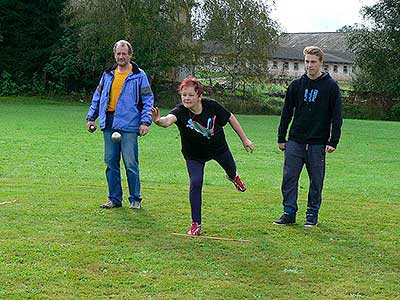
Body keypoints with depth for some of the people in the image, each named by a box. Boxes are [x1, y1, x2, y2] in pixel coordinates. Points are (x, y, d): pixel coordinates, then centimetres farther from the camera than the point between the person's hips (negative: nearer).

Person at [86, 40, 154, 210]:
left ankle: (135, 199, 8)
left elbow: (148, 99, -1)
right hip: (109, 123, 5)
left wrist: (145, 121, -10)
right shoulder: (108, 74, 14)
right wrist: (91, 117, 14)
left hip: (129, 124, -5)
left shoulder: (138, 75, 1)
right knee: (111, 163, 7)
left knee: (131, 164, -5)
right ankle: (114, 199, 17)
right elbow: (98, 97, 20)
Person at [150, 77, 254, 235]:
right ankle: (196, 224, 1)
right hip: (194, 155, -2)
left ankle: (233, 176, 67)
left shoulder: (211, 106, -28)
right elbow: (169, 119, -56)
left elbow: (230, 118, -11)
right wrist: (159, 121, -80)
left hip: (219, 148, 2)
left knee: (231, 169, 27)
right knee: (195, 184, -14)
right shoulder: (180, 111, -33)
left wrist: (245, 139, -4)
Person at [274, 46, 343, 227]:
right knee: (289, 177, -1)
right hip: (295, 142, 3)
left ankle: (312, 214, 16)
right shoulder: (296, 85, 8)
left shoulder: (331, 86, -1)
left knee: (316, 181, 5)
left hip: (318, 143, -2)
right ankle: (289, 213, 7)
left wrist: (333, 141, -8)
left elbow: (337, 116, -2)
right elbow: (286, 113, 12)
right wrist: (281, 138, 9)